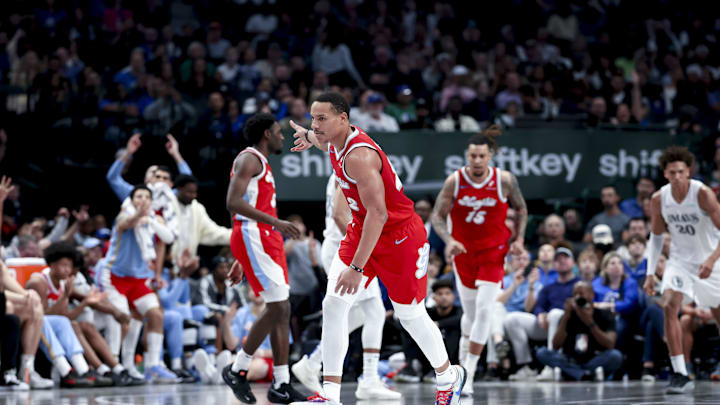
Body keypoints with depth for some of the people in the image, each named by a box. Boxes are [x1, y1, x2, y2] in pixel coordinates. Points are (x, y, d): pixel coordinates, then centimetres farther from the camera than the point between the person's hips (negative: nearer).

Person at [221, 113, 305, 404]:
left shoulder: (261, 163, 24)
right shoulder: (249, 159, -7)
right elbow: (233, 202, -21)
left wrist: (241, 261, 26)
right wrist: (275, 222, -26)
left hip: (267, 239, 10)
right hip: (253, 237, -10)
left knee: (282, 309, 5)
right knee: (277, 307, -14)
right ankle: (237, 370, -4)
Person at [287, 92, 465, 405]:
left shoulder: (359, 156, -31)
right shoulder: (337, 141, -4)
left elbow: (377, 214, -36)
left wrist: (357, 268, -37)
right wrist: (310, 138, 39)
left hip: (399, 237, -8)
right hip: (361, 230, 8)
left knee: (410, 316, 7)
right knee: (333, 305, -8)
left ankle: (448, 376, 33)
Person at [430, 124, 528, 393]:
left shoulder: (505, 180, -10)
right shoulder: (455, 181, -10)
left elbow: (521, 209, 7)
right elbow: (438, 215, -6)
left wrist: (519, 239, -5)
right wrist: (449, 240, -23)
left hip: (493, 252, -1)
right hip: (463, 251, 1)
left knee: (483, 310, -14)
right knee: (470, 312, 9)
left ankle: (469, 373, -10)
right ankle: (463, 359, 35)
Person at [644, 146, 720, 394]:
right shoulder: (659, 199, -8)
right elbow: (656, 236, 6)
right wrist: (650, 273, 0)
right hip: (679, 260, 2)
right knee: (669, 306, -21)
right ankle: (680, 375, -22)